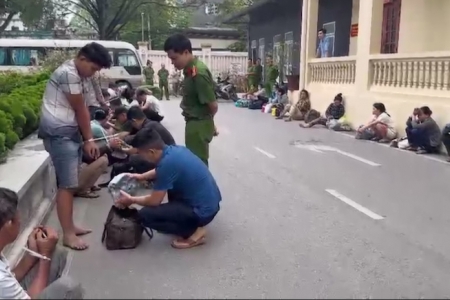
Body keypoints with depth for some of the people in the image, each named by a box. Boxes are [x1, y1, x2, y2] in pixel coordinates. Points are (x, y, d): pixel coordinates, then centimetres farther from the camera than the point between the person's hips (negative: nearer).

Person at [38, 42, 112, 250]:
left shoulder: (78, 74, 13)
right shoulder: (68, 74, -17)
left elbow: (82, 110, 10)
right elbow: (80, 110, -12)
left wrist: (88, 139, 5)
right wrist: (89, 139, -3)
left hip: (70, 131, 10)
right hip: (59, 132, -10)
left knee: (70, 183, 14)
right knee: (67, 184, -8)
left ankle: (69, 226, 25)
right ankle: (67, 234, -1)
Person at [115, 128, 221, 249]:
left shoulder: (167, 163, -23)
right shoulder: (175, 149, 2)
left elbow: (154, 201, -13)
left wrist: (131, 200, 3)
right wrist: (140, 176, 21)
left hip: (203, 211, -9)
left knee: (145, 215, -10)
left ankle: (193, 232, -2)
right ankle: (179, 218, 22)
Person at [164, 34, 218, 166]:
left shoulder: (199, 73, -23)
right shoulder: (190, 69, 5)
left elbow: (213, 106, -20)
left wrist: (205, 119, 0)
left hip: (199, 125, -9)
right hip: (194, 123, 9)